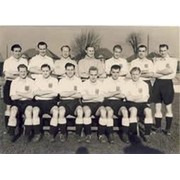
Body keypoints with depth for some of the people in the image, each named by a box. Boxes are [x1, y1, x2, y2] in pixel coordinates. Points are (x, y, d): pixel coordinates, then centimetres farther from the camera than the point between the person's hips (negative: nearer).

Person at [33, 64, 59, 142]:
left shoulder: (54, 80, 9)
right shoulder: (38, 80, 12)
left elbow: (55, 94, -5)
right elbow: (36, 92, -3)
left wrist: (41, 94, -6)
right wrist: (49, 91, -6)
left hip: (51, 101, -1)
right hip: (40, 101, 1)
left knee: (56, 111, -32)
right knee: (35, 111, -31)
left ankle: (52, 134, -18)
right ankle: (38, 133, -14)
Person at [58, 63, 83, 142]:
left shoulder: (78, 80, 8)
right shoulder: (62, 81, 8)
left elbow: (79, 95, -3)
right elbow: (62, 94, -7)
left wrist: (67, 94, -6)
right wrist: (74, 92, -5)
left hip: (75, 101, 0)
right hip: (64, 102, 0)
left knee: (80, 111, -31)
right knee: (61, 111, -32)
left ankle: (78, 134, -13)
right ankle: (63, 133, -11)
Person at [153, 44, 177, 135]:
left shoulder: (173, 60, 3)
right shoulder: (157, 61, 11)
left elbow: (171, 70, -16)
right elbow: (154, 74, -1)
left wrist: (159, 71, -10)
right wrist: (165, 72, -12)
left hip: (167, 83, -3)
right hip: (158, 83, 3)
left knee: (168, 107, 5)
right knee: (157, 107, 5)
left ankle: (168, 129, 15)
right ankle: (158, 127, 16)